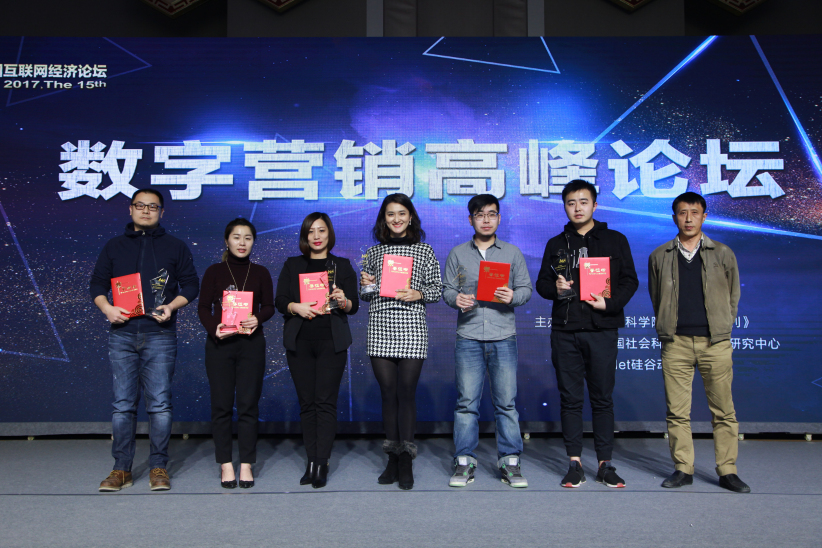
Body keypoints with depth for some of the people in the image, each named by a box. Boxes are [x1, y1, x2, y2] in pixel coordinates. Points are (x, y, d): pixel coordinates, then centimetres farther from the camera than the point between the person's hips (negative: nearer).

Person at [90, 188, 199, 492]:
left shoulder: (175, 246, 11)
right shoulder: (114, 246, 15)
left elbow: (191, 284, 8)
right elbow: (97, 284, 15)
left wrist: (172, 306, -9)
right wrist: (107, 308, -5)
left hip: (160, 334, -2)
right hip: (122, 333, 2)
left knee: (160, 403, -2)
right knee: (123, 403, 3)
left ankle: (159, 467, 7)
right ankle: (121, 469, 11)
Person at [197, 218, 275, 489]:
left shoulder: (260, 273, 8)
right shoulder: (214, 272, 6)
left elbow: (269, 306, 9)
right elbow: (203, 307, 3)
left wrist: (258, 318, -12)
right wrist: (214, 328, -15)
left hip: (251, 344, 1)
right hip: (219, 344, 0)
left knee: (248, 404, 0)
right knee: (221, 405, 1)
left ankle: (246, 464, 9)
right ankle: (225, 464, 10)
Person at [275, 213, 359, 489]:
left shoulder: (342, 266, 11)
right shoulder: (292, 265, 14)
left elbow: (354, 305, 4)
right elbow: (279, 300, 6)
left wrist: (343, 301, -18)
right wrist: (296, 307, -14)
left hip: (331, 342, -2)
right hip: (299, 342, 2)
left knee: (325, 401, -8)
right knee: (306, 402, 3)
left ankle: (321, 463, -6)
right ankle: (311, 461, 10)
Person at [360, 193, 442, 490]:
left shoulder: (424, 250, 10)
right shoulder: (373, 252, 16)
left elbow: (437, 289, 8)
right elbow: (364, 295, 20)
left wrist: (418, 294, -10)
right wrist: (365, 285, -1)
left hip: (412, 328, -2)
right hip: (379, 327, 2)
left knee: (406, 392, -6)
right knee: (388, 394, 4)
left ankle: (406, 462, -1)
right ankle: (392, 459, 13)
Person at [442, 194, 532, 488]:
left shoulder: (513, 252, 12)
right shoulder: (457, 254, 12)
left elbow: (526, 288, 9)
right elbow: (447, 288, 10)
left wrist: (513, 296, -12)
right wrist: (456, 298, -12)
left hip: (503, 337, 0)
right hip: (468, 337, 0)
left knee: (506, 401, 0)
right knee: (466, 401, 0)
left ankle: (510, 461, 9)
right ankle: (464, 462, 9)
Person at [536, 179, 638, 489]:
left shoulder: (615, 241, 8)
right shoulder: (556, 244, 14)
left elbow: (629, 281, 5)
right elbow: (542, 283, 14)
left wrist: (610, 303, -11)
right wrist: (555, 288, -8)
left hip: (601, 329, -2)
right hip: (564, 330, 2)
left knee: (602, 398, 2)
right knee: (570, 398, 4)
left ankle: (605, 464, 10)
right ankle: (575, 463, 11)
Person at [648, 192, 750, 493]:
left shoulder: (723, 254, 8)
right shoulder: (659, 257, 9)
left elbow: (733, 296, 14)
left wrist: (721, 329, 10)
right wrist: (667, 329, 9)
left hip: (715, 343, 0)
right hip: (675, 343, 1)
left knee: (723, 411, 2)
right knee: (677, 411, 2)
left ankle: (727, 471, 11)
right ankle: (683, 469, 12)